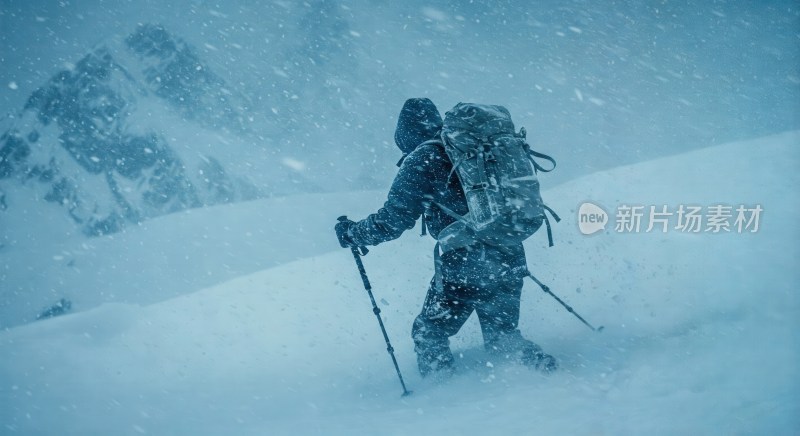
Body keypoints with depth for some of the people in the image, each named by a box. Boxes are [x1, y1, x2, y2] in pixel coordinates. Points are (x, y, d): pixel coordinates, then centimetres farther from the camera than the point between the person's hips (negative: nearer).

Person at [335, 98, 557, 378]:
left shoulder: (422, 160, -5)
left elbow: (392, 222, -6)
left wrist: (351, 234, 11)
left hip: (465, 267, -6)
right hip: (511, 261, 6)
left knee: (429, 335, 14)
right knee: (501, 337, 25)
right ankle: (545, 368, 9)